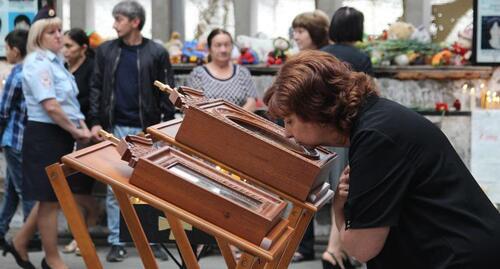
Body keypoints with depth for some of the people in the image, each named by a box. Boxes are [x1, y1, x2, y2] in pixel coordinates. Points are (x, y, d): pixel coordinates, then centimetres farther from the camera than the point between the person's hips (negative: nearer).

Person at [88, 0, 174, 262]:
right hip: (116, 128, 2)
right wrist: (96, 122, -1)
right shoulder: (105, 51, 5)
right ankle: (116, 242, 12)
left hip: (148, 129, -2)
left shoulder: (157, 53, -1)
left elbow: (167, 93, 0)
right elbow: (96, 87, 7)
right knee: (115, 187, 4)